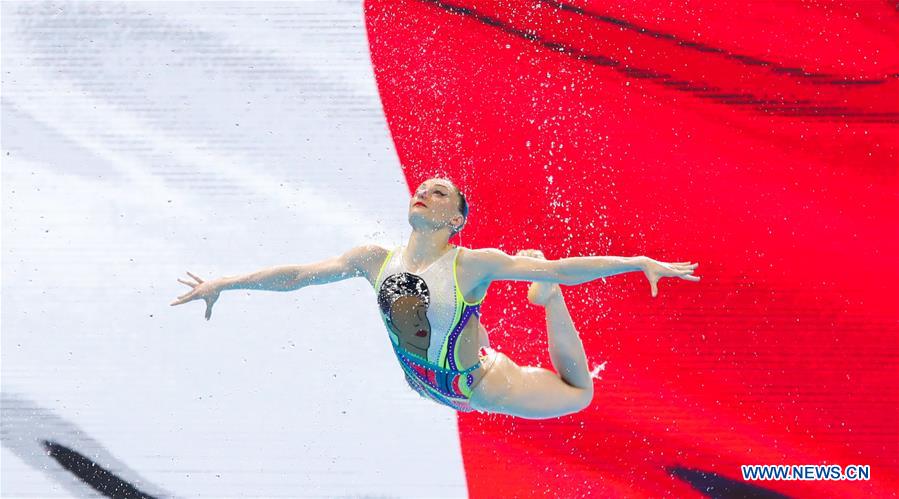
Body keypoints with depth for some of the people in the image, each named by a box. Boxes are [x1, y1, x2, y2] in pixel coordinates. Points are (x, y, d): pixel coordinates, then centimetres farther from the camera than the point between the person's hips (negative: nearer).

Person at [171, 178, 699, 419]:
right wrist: (226, 282, -6)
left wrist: (639, 262, -35)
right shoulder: (376, 259, -14)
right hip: (424, 385, 4)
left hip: (478, 386, -4)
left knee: (578, 395, 9)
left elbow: (560, 267, -29)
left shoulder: (473, 264, -27)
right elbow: (298, 274, -9)